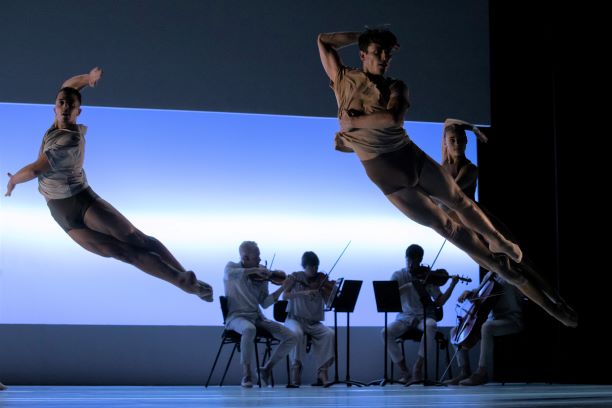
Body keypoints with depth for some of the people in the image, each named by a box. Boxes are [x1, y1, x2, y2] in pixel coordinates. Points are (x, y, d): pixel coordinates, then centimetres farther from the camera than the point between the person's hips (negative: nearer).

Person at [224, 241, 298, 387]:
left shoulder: (260, 276, 10)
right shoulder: (232, 267, 0)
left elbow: (264, 303, 4)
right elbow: (230, 273, -27)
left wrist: (282, 288, -7)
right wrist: (254, 270, -28)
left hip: (257, 317, 5)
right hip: (237, 316, -5)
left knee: (292, 337, -10)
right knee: (249, 329, -42)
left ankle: (267, 368, 7)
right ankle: (246, 374, -25)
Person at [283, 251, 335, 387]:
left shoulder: (321, 279, 7)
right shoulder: (295, 277, 2)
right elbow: (285, 295, -13)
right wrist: (303, 293, -27)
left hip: (314, 323, 2)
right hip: (295, 319, -2)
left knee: (329, 334, -26)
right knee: (297, 333, -36)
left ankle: (322, 371, -24)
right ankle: (296, 368, -23)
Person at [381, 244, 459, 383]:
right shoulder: (398, 275, 5)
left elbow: (439, 302, -2)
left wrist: (452, 285, -15)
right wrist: (407, 286, -23)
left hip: (425, 316, -1)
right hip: (405, 316, 1)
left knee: (431, 326, -37)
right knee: (386, 333, -28)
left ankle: (418, 367, -23)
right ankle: (404, 370, -14)